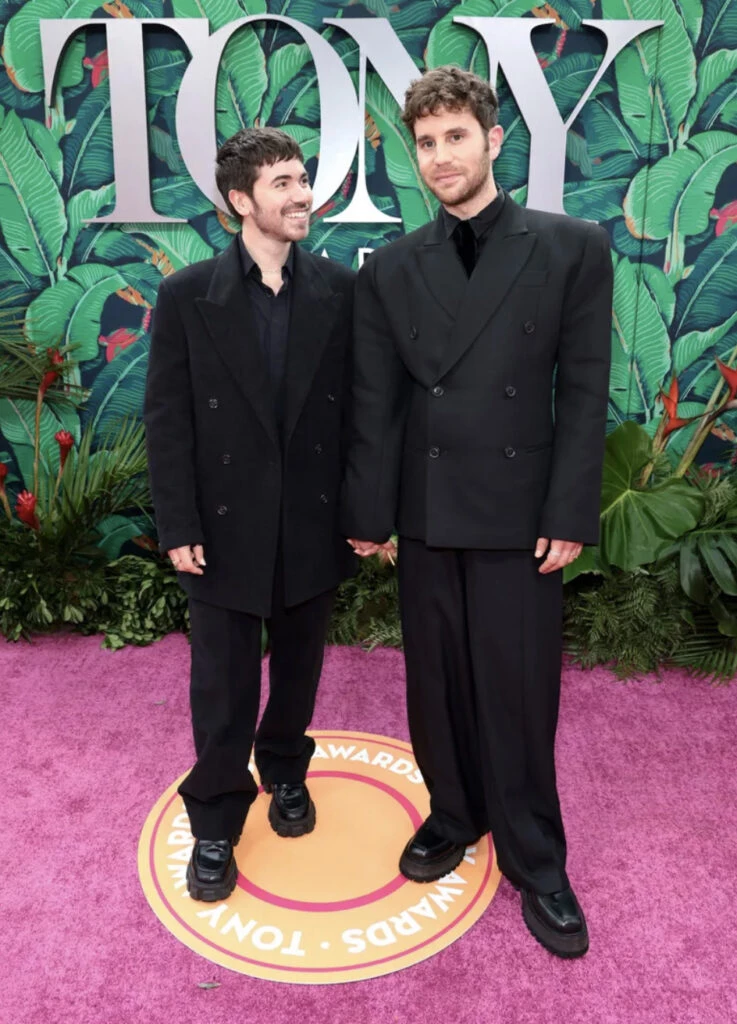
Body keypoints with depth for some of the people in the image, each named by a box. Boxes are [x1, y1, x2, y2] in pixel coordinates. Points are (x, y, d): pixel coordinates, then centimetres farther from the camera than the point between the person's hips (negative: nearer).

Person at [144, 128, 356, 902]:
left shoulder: (340, 290, -2)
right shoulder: (187, 295, -5)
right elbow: (166, 419, -6)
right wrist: (178, 526, -9)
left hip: (313, 524, 2)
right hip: (225, 526, -1)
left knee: (298, 668, 19)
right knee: (222, 684, 11)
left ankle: (285, 773, 45)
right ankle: (216, 822, 31)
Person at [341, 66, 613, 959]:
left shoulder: (573, 249, -1)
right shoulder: (389, 269, 5)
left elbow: (584, 395, -3)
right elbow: (374, 405, 3)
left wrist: (569, 517, -8)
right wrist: (370, 513, 1)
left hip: (520, 513, -2)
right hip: (425, 514, 3)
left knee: (519, 694, 5)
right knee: (436, 684, 14)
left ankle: (535, 862, 26)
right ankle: (454, 814, 37)